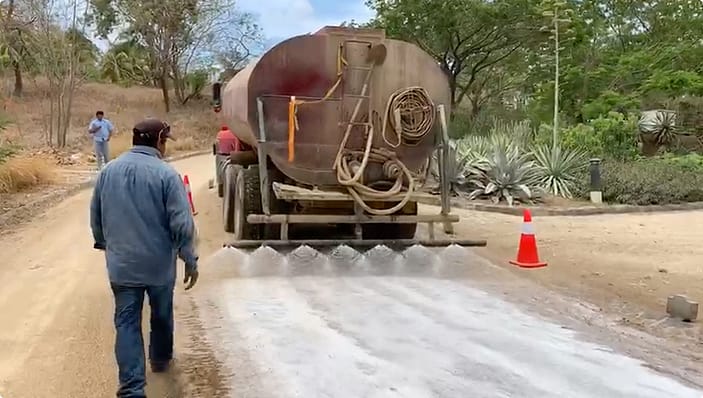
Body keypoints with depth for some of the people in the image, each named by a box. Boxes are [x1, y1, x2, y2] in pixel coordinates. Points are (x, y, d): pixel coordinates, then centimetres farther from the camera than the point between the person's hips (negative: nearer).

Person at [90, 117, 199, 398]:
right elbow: (182, 224, -17)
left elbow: (96, 217, 12)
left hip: (121, 264, 3)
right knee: (162, 315, 21)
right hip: (159, 263, -2)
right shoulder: (166, 174, -15)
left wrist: (105, 244, 29)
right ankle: (160, 359, 42)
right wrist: (190, 260, -7)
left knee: (127, 323, 4)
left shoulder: (108, 171, 1)